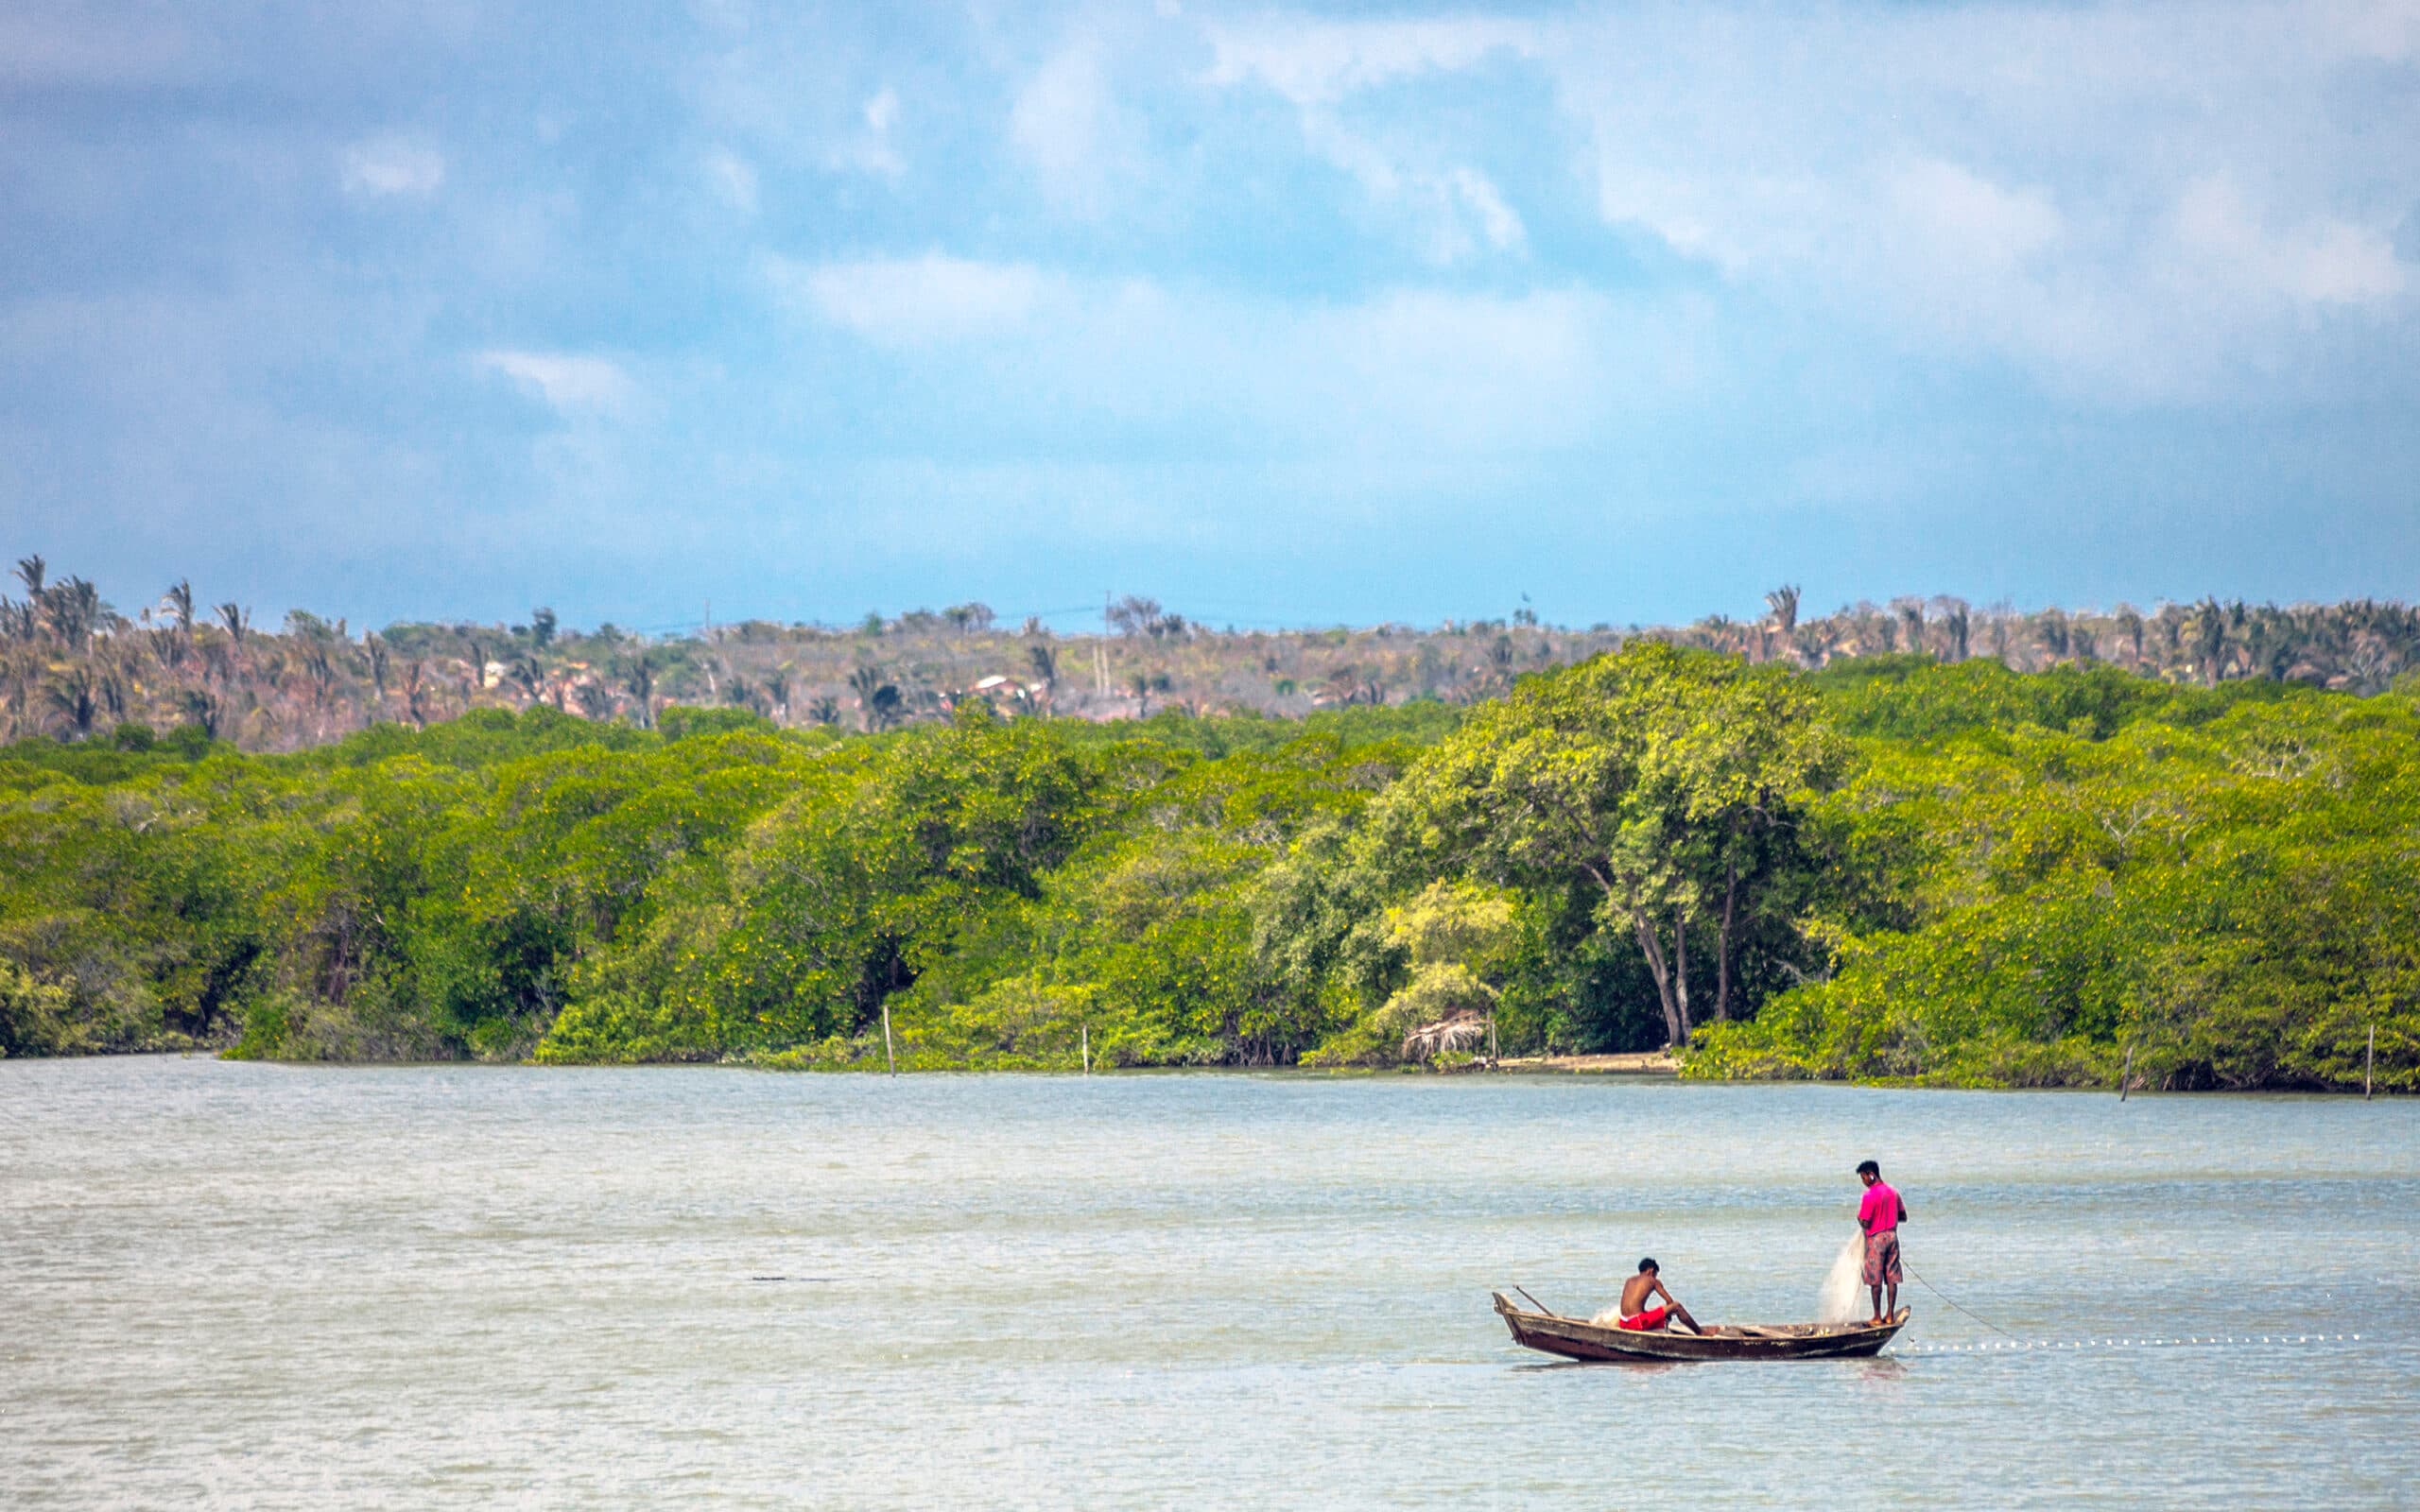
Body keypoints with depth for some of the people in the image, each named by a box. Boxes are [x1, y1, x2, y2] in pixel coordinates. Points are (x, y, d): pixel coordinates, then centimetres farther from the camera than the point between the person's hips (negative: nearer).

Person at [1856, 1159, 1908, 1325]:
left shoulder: (1869, 1196, -15)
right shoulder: (1893, 1193, 7)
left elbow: (1865, 1223, -16)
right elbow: (1903, 1217, 12)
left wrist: (1859, 1218, 5)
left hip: (1876, 1239, -6)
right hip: (1892, 1236, 6)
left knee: (1875, 1280, 0)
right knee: (1892, 1278, 8)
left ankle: (1877, 1318, 2)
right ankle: (1890, 1315, 10)